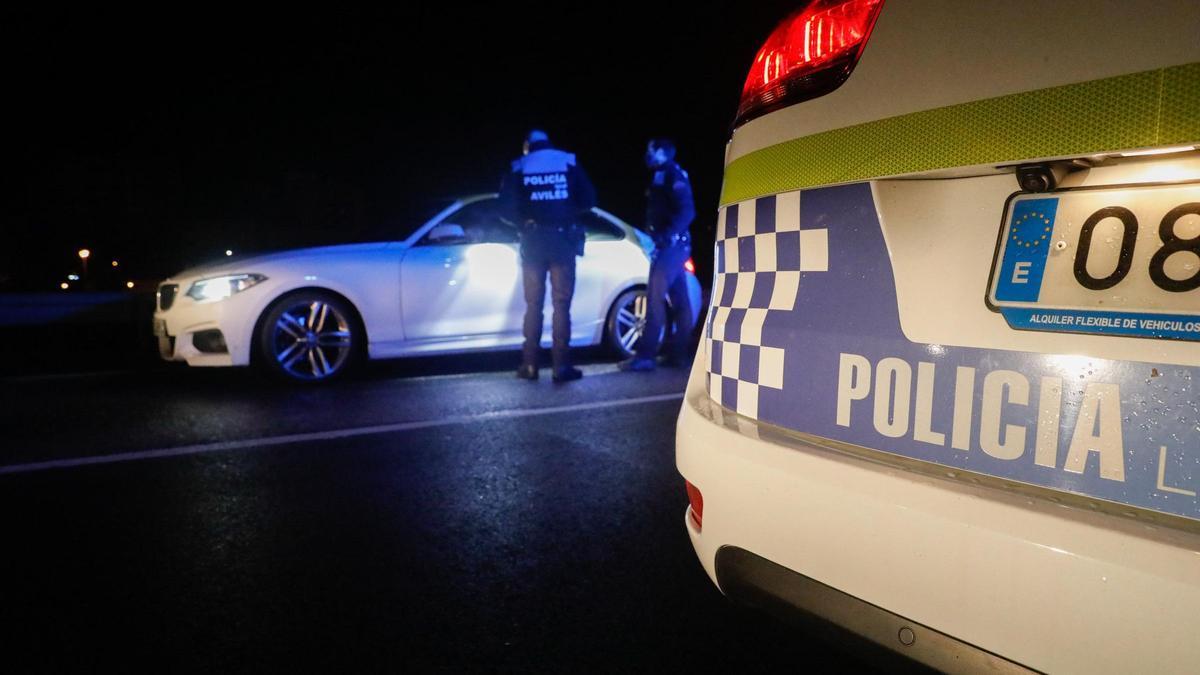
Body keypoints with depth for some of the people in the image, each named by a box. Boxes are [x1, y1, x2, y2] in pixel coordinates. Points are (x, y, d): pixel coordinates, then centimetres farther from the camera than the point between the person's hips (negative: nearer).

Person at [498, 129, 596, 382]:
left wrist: (524, 222, 14)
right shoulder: (568, 162, 7)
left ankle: (530, 365, 5)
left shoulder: (518, 167, 7)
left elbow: (506, 206, -2)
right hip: (562, 238, -1)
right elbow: (588, 199, 2)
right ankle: (561, 365, -6)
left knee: (533, 304, 7)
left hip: (533, 240, 1)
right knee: (561, 304, 0)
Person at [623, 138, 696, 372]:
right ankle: (678, 353, 12)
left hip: (672, 244, -10)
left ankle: (645, 356, -16)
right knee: (679, 300, 9)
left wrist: (667, 235, -25)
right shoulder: (662, 176, 21)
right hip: (672, 245, 10)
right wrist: (662, 237, 12)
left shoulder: (672, 175, -8)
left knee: (656, 297, -14)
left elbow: (687, 211, -19)